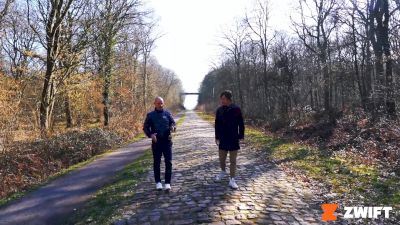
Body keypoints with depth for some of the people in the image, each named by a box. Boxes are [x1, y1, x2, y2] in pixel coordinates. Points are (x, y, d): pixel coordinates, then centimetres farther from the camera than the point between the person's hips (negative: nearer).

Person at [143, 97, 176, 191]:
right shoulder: (150, 115, 4)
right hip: (156, 142, 0)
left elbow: (173, 123, 7)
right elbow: (145, 127, 3)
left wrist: (172, 127, -17)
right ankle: (158, 182, 22)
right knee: (156, 162, 8)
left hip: (167, 141, 1)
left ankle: (167, 182, 7)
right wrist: (150, 134, -16)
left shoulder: (167, 113, 7)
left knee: (168, 162, -1)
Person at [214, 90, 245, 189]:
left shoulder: (236, 109, -8)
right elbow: (217, 125, 8)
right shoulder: (219, 110, 0)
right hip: (223, 139, 3)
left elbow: (241, 124, -3)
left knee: (233, 161, 4)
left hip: (234, 139, -2)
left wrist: (241, 136, -5)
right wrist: (217, 137, 7)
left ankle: (232, 180, 14)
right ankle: (223, 171, 40)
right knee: (221, 159, 12)